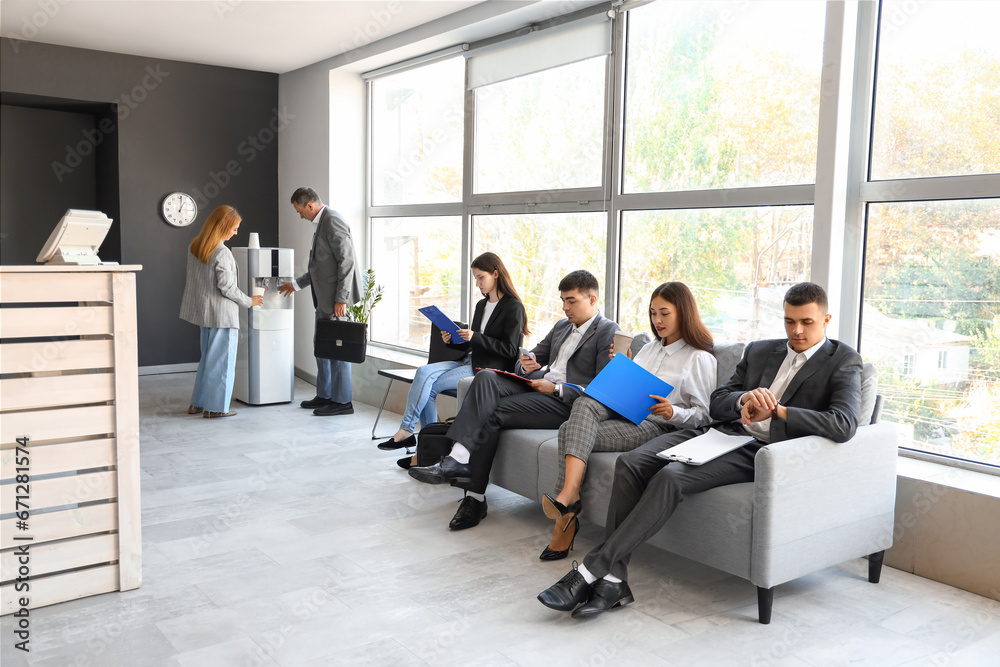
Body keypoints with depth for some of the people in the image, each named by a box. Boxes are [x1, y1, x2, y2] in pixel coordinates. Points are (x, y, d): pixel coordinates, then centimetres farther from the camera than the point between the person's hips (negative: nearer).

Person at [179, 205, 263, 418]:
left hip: (204, 310, 8)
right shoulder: (222, 253, -19)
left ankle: (197, 403, 24)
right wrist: (249, 302, -5)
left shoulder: (194, 247, 6)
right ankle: (216, 407, 7)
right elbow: (226, 287, -18)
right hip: (222, 312, -8)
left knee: (207, 357, 18)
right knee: (221, 360, 1)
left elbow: (195, 279, 13)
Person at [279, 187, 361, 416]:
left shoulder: (333, 221, -15)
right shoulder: (321, 223, 16)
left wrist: (341, 299, -23)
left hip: (336, 298, -11)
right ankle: (324, 395, 26)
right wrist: (296, 284, 23)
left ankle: (342, 401, 5)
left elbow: (347, 261, -21)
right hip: (324, 298, 11)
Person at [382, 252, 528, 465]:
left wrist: (474, 337, -19)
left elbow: (510, 350, -13)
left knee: (426, 385, -19)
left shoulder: (513, 307, -8)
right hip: (470, 362, 8)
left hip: (490, 369, -8)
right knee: (424, 372, -17)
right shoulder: (481, 305, 18)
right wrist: (452, 341, 1)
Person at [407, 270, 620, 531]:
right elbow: (533, 357, 27)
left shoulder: (608, 332, -1)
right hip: (538, 384, 7)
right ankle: (459, 458, -36)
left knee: (492, 414, -23)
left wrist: (555, 389, -17)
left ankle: (475, 497, -16)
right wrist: (526, 365, 0)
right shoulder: (561, 326, 26)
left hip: (564, 401, -7)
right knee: (486, 378, -22)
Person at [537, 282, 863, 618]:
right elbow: (716, 403, 13)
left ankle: (591, 571, -26)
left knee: (670, 477, -31)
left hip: (759, 451, -6)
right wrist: (745, 398, -10)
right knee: (630, 463, -18)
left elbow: (844, 425, -14)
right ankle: (613, 581, -18)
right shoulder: (758, 351, 21)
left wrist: (776, 410, -16)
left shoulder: (844, 361, 4)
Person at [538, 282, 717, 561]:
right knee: (586, 402, -32)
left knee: (571, 431, -27)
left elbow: (704, 415, -1)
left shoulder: (700, 359, 4)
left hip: (655, 425, -6)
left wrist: (673, 412, -19)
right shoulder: (649, 348, 26)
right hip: (622, 412, 6)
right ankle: (569, 496, -43)